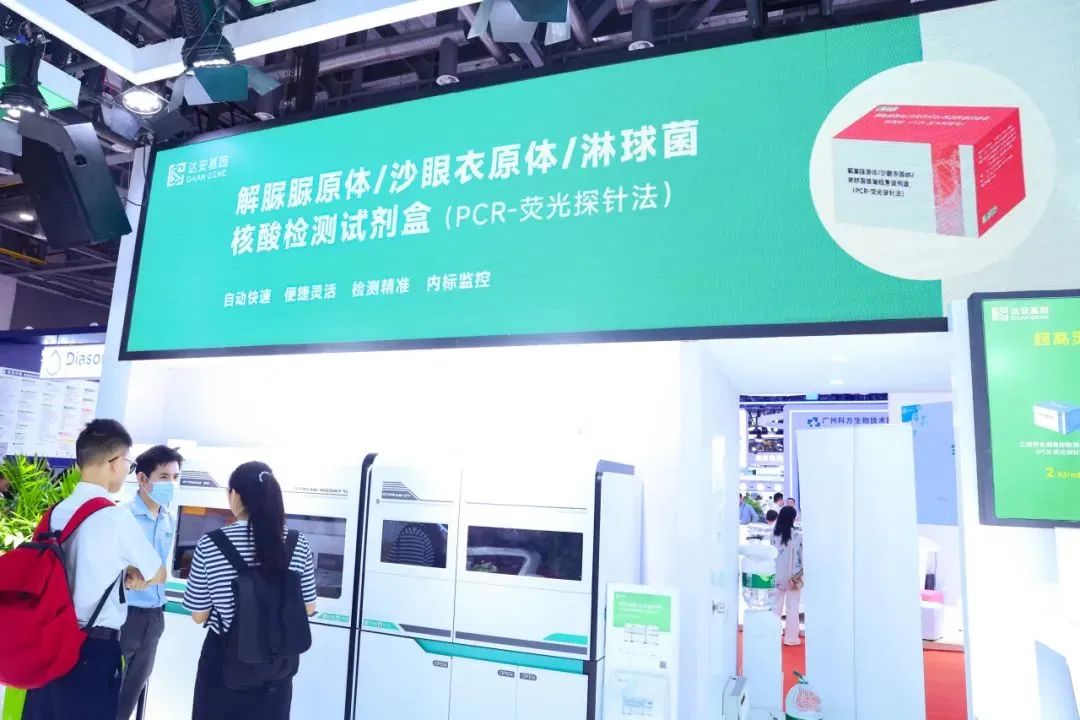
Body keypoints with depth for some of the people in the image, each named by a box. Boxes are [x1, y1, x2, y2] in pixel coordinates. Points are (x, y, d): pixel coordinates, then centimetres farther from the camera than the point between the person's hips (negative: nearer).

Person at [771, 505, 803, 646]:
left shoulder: (774, 533, -3)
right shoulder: (796, 535, -14)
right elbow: (800, 556, -11)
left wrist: (772, 572, 12)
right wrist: (799, 574, 1)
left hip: (777, 575, 4)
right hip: (792, 575, -4)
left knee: (776, 605, 12)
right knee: (793, 607, 7)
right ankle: (791, 637, 12)